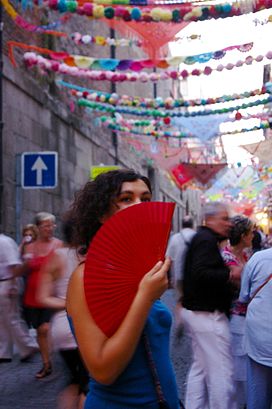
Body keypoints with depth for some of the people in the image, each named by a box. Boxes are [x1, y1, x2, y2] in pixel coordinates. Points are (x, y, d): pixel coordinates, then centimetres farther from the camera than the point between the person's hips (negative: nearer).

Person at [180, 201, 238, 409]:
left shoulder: (201, 238, 18)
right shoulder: (207, 240, -14)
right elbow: (201, 274, -26)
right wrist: (230, 275, -24)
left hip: (196, 312, 11)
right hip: (208, 314, -11)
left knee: (200, 367, 16)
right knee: (222, 372, -7)